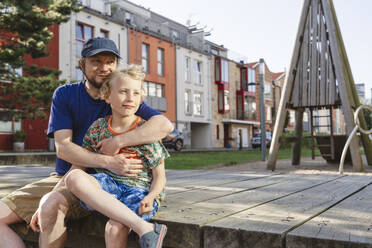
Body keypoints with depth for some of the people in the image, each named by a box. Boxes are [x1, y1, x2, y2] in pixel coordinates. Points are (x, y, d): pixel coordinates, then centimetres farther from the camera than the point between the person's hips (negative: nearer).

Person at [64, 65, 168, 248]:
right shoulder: (98, 128, 5)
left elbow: (159, 177, -1)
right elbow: (79, 165, 10)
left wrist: (150, 197, -23)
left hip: (139, 190, -4)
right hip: (107, 187, 5)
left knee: (114, 227, -36)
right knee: (74, 178, -30)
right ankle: (144, 228, -35)